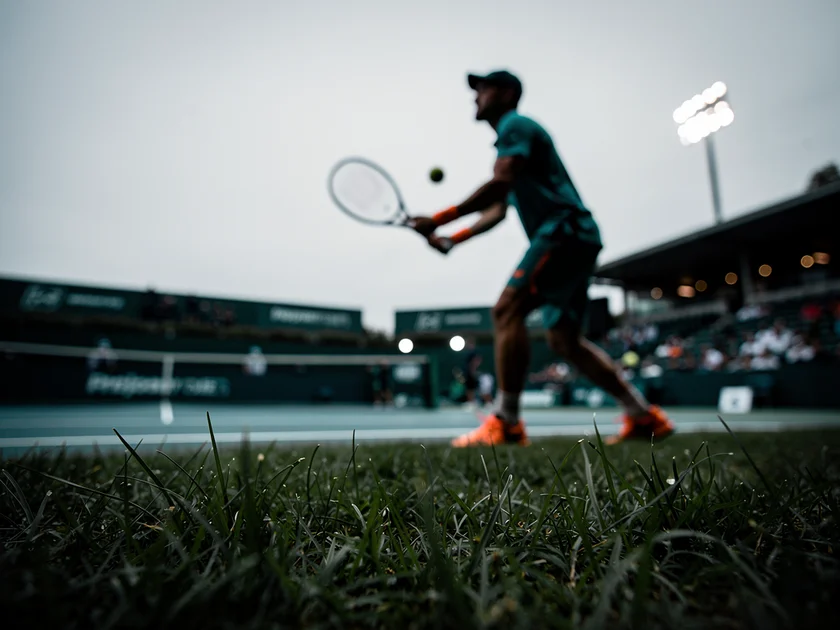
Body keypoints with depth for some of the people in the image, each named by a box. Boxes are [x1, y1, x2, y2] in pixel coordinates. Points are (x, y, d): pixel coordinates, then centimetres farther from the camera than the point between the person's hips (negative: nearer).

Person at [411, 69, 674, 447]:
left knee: (507, 310, -19)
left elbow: (499, 185, -19)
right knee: (564, 339, 8)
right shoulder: (510, 136, 29)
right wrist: (453, 240, 16)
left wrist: (439, 220, -19)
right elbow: (498, 210, 25)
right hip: (574, 238, 10)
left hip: (564, 230, -10)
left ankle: (505, 423, -19)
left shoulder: (516, 125, -1)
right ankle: (644, 415, 13)